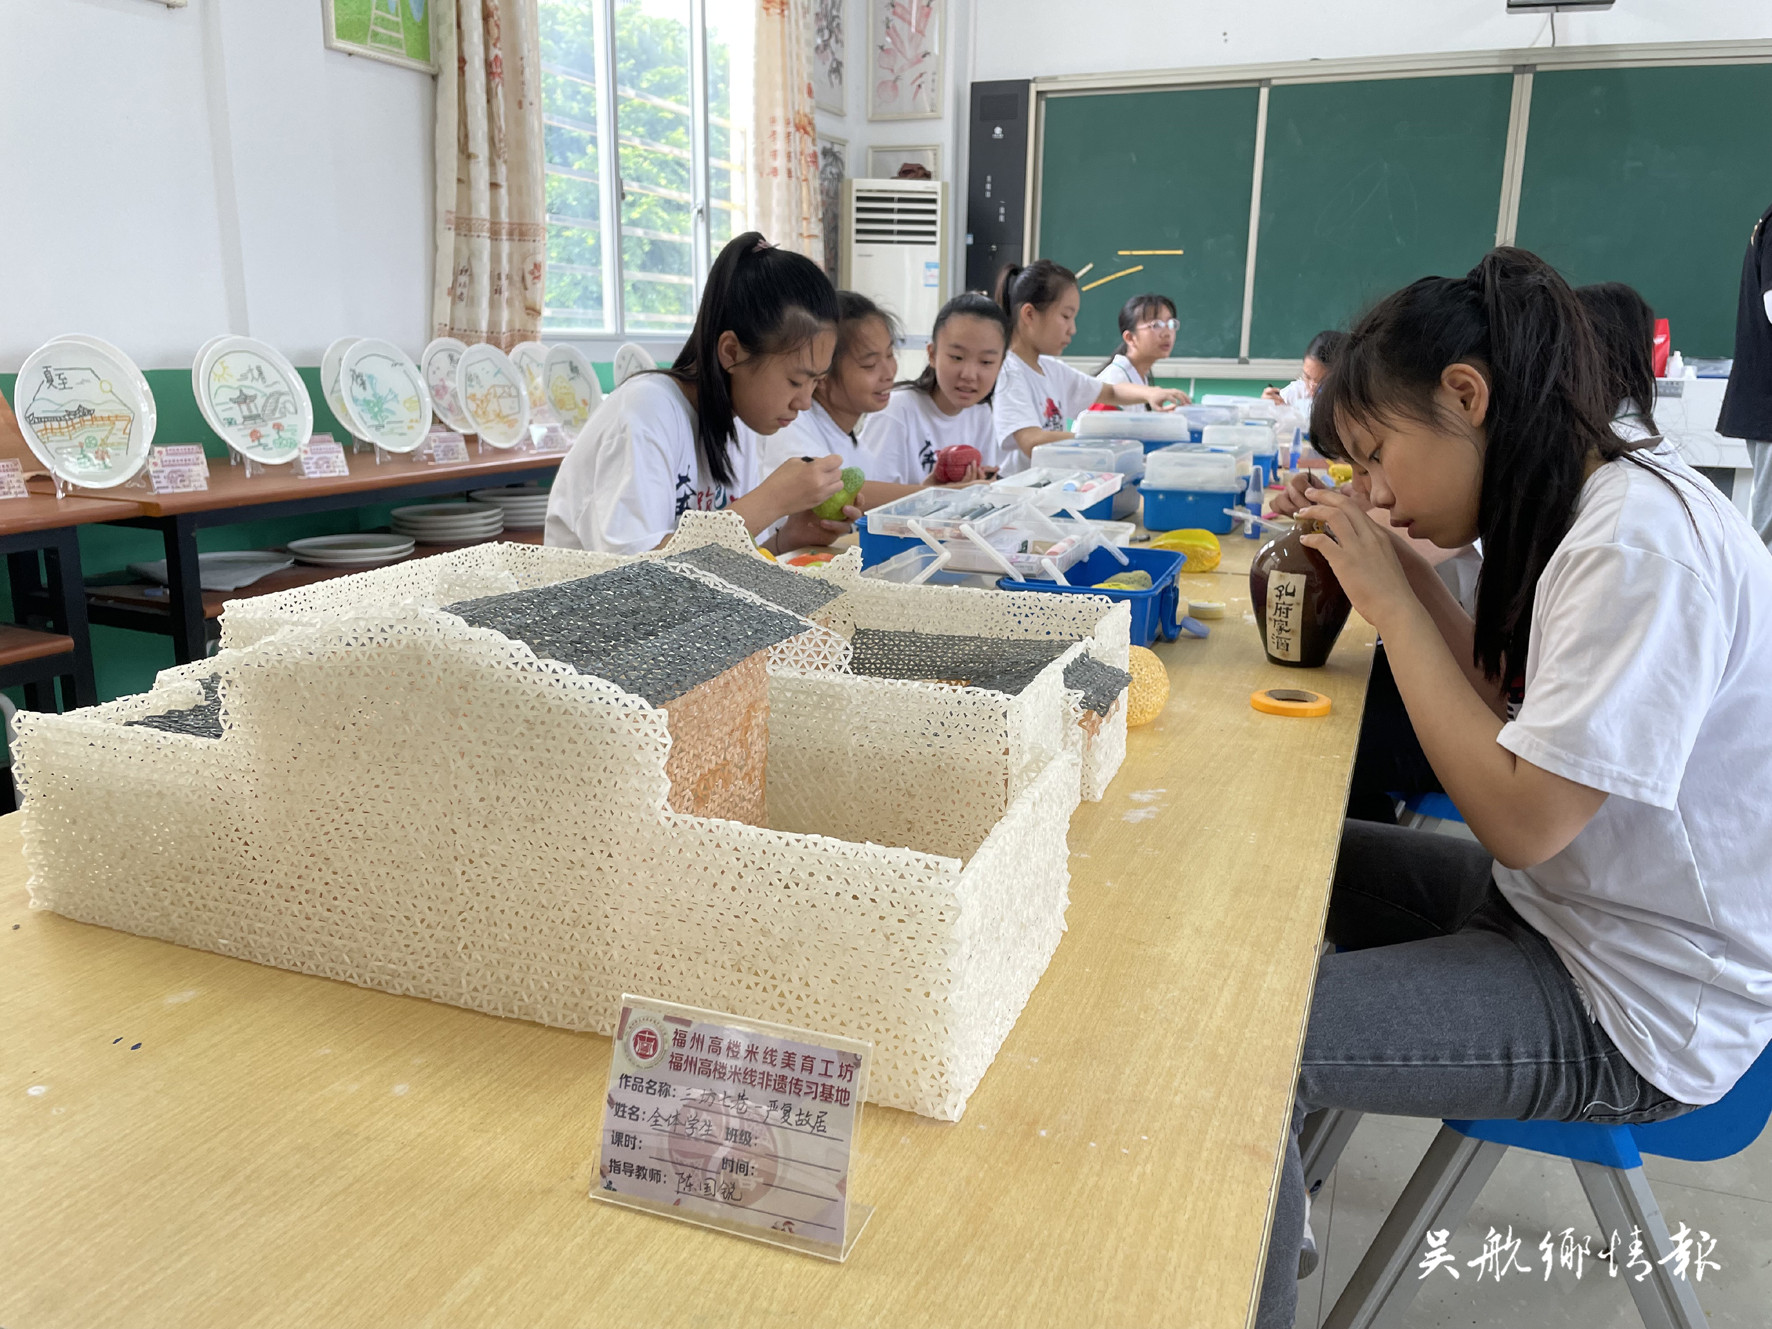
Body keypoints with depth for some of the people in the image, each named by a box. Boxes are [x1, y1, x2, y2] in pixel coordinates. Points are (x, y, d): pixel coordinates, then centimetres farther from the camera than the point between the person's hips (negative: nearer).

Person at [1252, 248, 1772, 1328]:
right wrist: (1410, 574, -2)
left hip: (1631, 1004, -10)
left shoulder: (1641, 539, -25)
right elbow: (1519, 713, 10)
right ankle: (1271, 1204, 24)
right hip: (1560, 903, 10)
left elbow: (1521, 817, -26)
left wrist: (1393, 601, -20)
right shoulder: (1595, 505, 4)